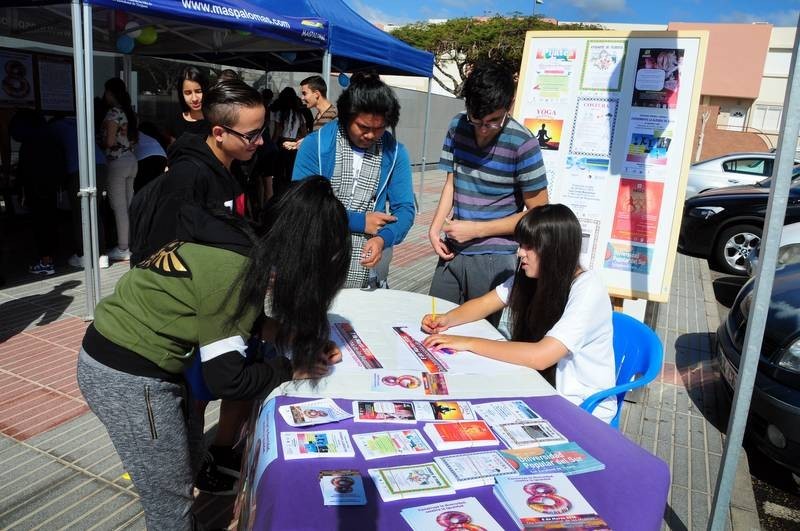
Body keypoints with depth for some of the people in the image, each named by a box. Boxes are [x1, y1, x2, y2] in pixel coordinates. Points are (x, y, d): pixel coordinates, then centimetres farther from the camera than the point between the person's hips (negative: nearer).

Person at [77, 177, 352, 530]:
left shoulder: (243, 243, 1)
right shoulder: (234, 273, -25)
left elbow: (237, 327, 14)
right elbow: (226, 378, -20)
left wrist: (306, 344, 4)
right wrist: (290, 368, -6)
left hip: (120, 354, 9)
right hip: (128, 377, -9)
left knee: (189, 455, 25)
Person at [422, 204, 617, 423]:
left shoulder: (588, 291, -24)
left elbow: (541, 356, -33)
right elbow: (484, 304, 7)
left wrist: (468, 343, -30)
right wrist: (446, 319, -14)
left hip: (585, 408, -5)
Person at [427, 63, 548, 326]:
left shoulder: (522, 144, -15)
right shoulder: (457, 126, 1)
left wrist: (477, 229, -13)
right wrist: (435, 228, -3)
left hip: (494, 260, -5)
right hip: (452, 251, 5)